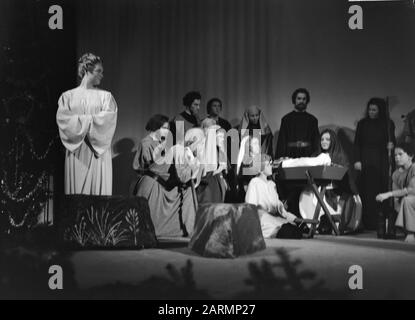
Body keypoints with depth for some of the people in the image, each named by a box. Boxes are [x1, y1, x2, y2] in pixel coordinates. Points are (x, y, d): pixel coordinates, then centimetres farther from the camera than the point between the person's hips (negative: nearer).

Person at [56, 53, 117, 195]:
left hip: (98, 152, 0)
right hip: (76, 152, 0)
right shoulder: (68, 96, 11)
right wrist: (89, 120, -9)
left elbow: (109, 119, -4)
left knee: (98, 188, -4)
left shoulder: (105, 96, 12)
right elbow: (62, 119, -4)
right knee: (76, 190, -2)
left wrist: (84, 120, -7)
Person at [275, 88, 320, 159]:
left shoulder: (312, 120, 12)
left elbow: (316, 142, 10)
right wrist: (280, 158, -5)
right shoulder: (286, 119, 9)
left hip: (308, 154, 1)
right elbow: (281, 141, 6)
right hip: (290, 154, -1)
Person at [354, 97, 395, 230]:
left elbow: (392, 141, 10)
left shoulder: (388, 124, 7)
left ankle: (379, 223, -2)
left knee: (380, 190, -6)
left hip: (381, 163, -1)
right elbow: (357, 143, 7)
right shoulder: (362, 124, 10)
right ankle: (367, 223, 0)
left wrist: (391, 145, -13)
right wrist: (357, 160, -2)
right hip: (365, 162, 1)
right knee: (366, 192, -3)